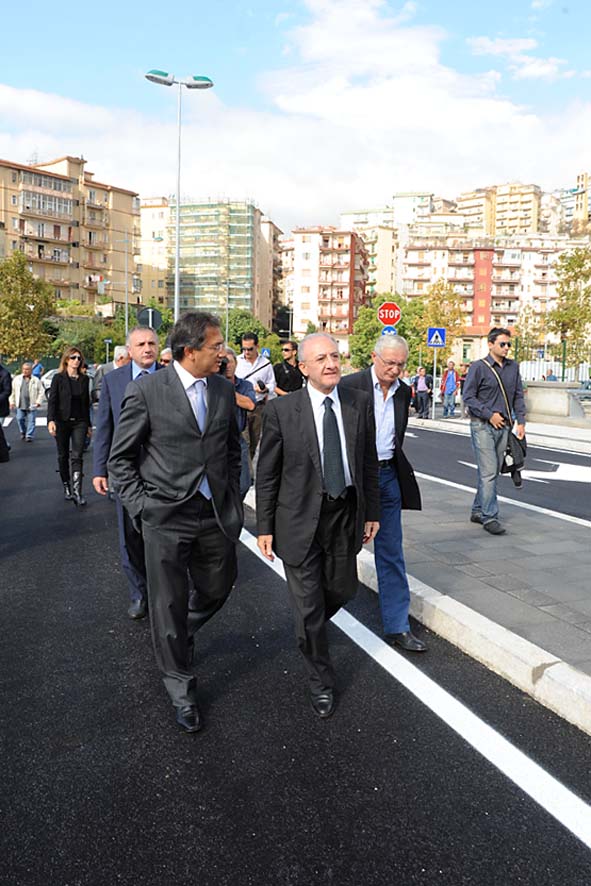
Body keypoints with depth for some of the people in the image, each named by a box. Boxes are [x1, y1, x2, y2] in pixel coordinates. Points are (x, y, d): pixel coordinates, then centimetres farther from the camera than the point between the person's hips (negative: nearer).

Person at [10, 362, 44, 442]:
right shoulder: (17, 379, 6)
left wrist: (38, 402, -5)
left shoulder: (36, 380, -1)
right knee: (20, 419, 6)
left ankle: (29, 436, 5)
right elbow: (12, 391, 11)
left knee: (31, 421, -1)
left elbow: (41, 392, 1)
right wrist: (12, 401, 8)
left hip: (31, 405, -3)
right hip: (20, 405, 3)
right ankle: (23, 433, 28)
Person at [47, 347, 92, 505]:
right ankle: (67, 488, 23)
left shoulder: (84, 379, 8)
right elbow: (52, 400, -8)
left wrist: (88, 424, 14)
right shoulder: (58, 378, -2)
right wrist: (51, 420, -22)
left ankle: (77, 492, -13)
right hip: (62, 421, -1)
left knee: (77, 457, -9)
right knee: (63, 456, 9)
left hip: (79, 422, 1)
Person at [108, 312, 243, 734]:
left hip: (217, 515, 5)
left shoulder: (224, 389, 3)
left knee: (218, 590, 17)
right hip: (166, 517, -4)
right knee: (170, 604, 6)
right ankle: (182, 688, 27)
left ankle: (178, 635, 49)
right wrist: (141, 505, -10)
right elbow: (120, 459, -4)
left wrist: (232, 495, 11)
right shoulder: (145, 391, -11)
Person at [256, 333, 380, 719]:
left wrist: (372, 511, 8)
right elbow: (267, 474, -5)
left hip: (345, 515, 3)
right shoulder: (282, 410, -11)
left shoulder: (360, 402, -1)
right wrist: (265, 527, -4)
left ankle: (309, 626, 52)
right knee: (308, 605, 6)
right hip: (300, 519, -3)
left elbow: (369, 461, 7)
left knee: (342, 590, 18)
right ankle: (321, 681, 28)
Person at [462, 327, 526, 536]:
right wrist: (489, 415, -12)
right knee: (488, 472, -10)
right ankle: (489, 517, -6)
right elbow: (468, 397, -7)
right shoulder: (478, 367, -5)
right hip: (483, 426, -6)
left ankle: (478, 511, 22)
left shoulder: (513, 367, 11)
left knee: (493, 472, 10)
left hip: (503, 427, 6)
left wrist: (521, 422, 6)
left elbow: (518, 396, 16)